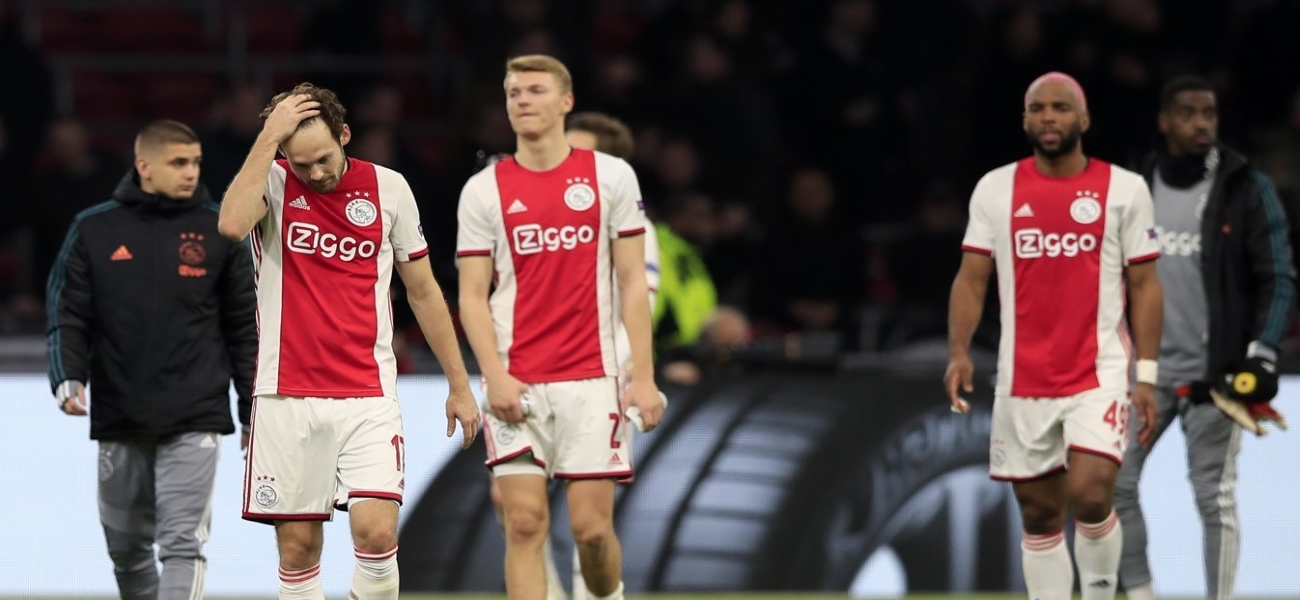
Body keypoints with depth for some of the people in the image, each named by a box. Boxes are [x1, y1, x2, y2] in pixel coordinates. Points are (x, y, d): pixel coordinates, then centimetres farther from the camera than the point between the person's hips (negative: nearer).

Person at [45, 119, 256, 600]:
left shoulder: (219, 232, 4)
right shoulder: (94, 230, 4)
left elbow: (244, 327, 8)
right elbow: (68, 316, 4)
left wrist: (255, 414, 7)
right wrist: (68, 379, -14)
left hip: (194, 421, -2)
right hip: (118, 421, 2)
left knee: (181, 543, -12)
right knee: (126, 547, 12)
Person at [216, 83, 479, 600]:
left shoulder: (389, 188, 4)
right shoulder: (272, 183, -2)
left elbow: (422, 290, 13)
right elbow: (232, 225, -26)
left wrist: (459, 384, 15)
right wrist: (271, 135, -23)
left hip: (368, 396, 1)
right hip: (288, 397, 0)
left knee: (376, 533, -15)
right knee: (297, 547, 1)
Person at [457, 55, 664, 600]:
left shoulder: (611, 177, 4)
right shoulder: (484, 190, 5)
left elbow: (633, 282, 4)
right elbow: (472, 295, 3)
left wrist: (642, 376, -3)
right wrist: (495, 375, -11)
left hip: (591, 379, 0)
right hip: (516, 386, 0)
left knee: (592, 526, -3)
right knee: (525, 522, -7)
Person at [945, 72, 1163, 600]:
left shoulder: (1124, 189, 0)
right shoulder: (996, 189, 5)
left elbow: (1144, 285, 2)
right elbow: (972, 279, 6)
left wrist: (1147, 377, -4)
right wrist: (958, 351, -10)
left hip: (1100, 372, -3)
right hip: (1023, 379, 3)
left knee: (1089, 495, -20)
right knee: (1039, 515, 6)